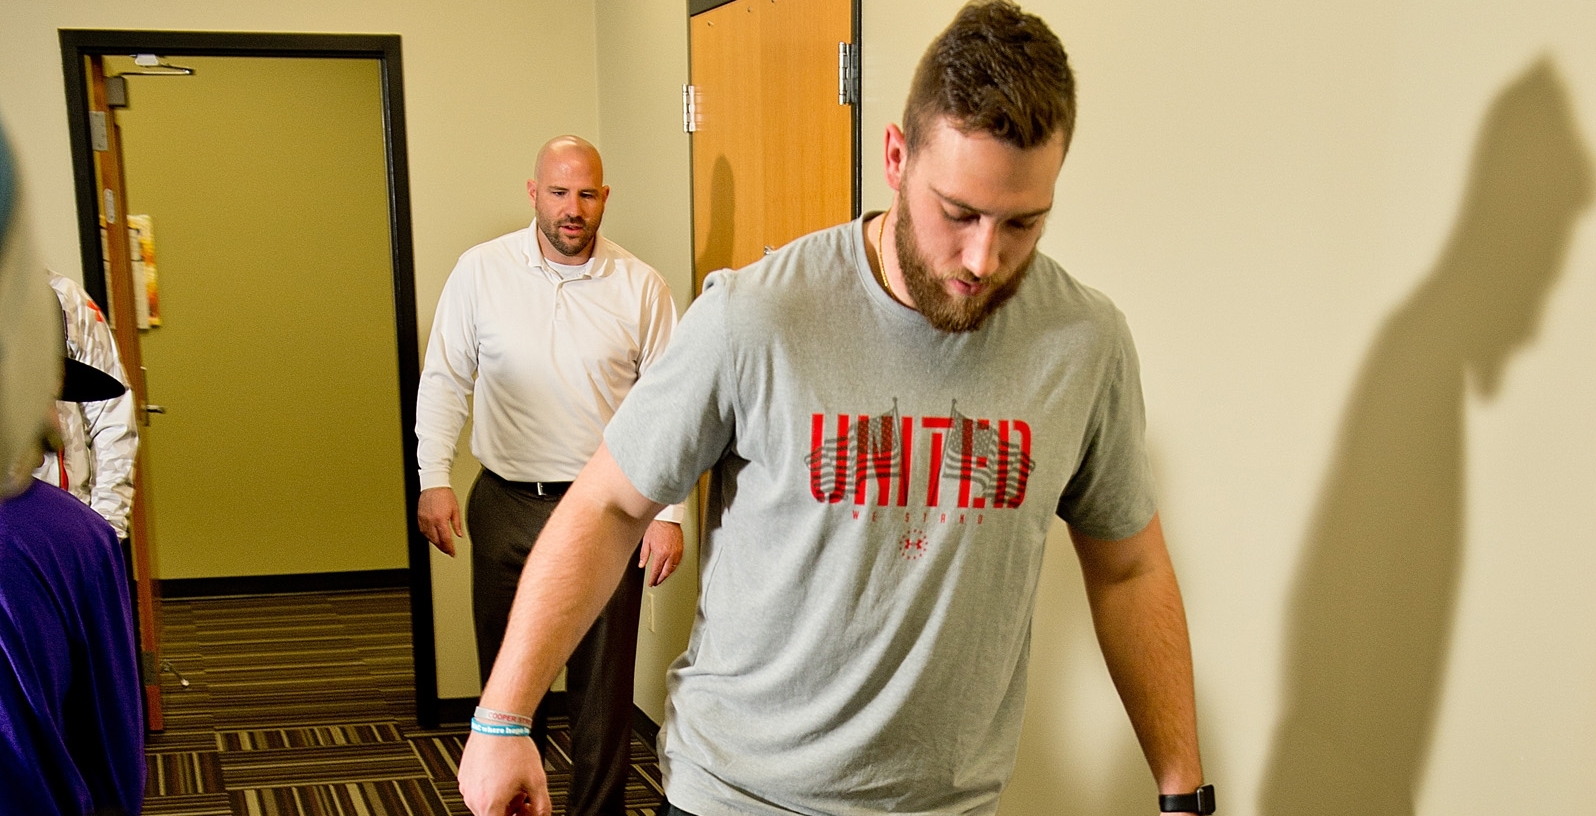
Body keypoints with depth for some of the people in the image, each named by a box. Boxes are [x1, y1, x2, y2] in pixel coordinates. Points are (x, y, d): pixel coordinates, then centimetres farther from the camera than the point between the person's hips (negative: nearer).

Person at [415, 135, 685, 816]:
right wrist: (433, 480, -3)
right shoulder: (480, 271, 0)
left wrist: (668, 513, -5)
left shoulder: (642, 287, -2)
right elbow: (444, 380, 5)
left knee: (603, 681, 5)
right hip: (506, 504, 1)